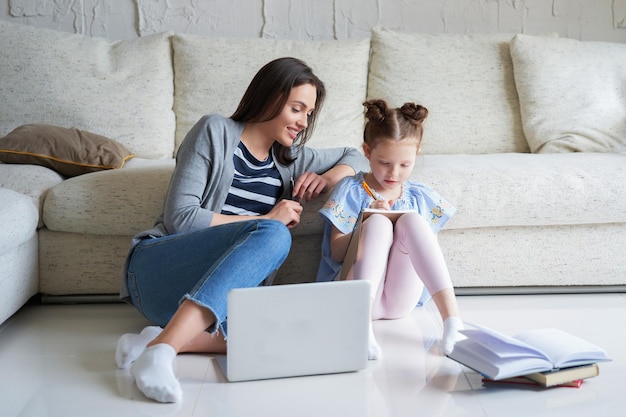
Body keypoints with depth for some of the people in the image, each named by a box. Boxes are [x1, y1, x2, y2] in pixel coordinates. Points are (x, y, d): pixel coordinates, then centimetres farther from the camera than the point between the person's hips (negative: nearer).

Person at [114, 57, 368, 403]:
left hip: (220, 293, 5)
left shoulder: (290, 159, 20)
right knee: (273, 234, -34)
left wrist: (327, 178, 10)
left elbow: (355, 157, 33)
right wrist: (265, 221, -7)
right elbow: (179, 216, -7)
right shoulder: (216, 132, 1)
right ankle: (161, 351, -45)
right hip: (156, 268, -5)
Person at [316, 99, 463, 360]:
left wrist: (407, 232, -6)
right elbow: (335, 253, -2)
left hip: (402, 299, 2)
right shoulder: (351, 191, 4)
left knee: (411, 220, -22)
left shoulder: (421, 198, 13)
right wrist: (369, 225, -16)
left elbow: (426, 248, 14)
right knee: (379, 222, -27)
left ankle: (452, 320, -36)